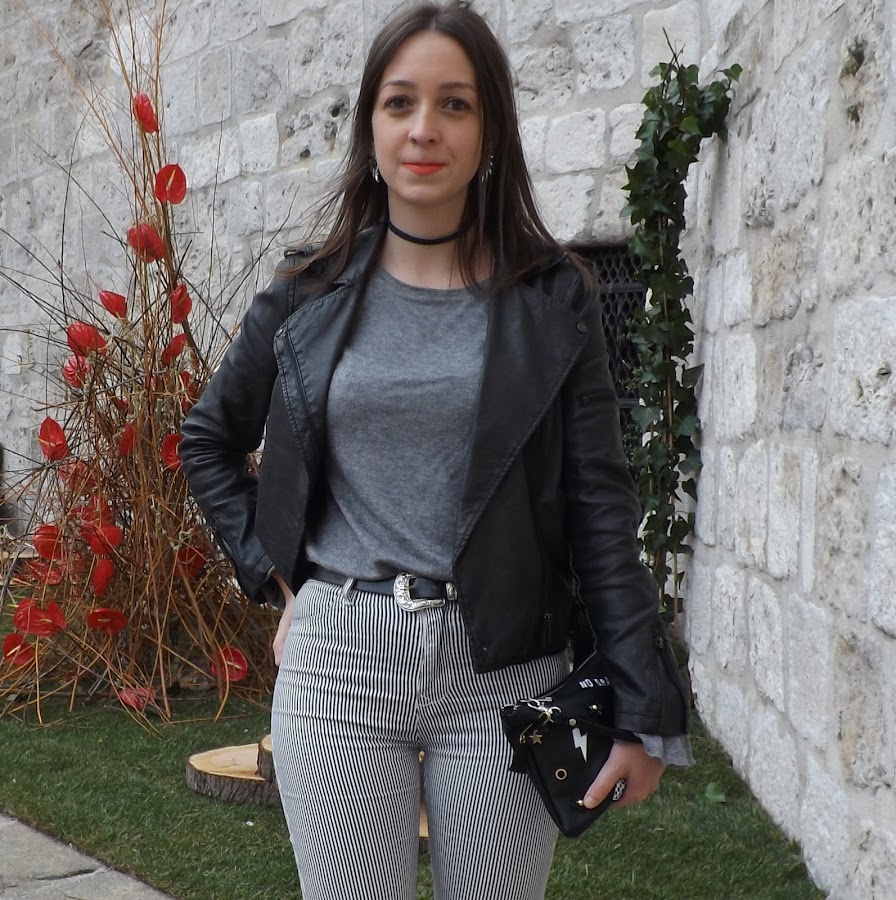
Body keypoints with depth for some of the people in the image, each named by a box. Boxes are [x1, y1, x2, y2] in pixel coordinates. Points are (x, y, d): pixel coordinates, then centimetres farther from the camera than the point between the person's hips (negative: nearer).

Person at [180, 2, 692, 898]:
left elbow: (600, 509, -2)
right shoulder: (308, 294, 6)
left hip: (502, 671, -1)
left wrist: (646, 706, -6)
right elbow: (208, 441, 19)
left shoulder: (552, 298, 1)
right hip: (338, 659, 1)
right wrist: (273, 571, 7)